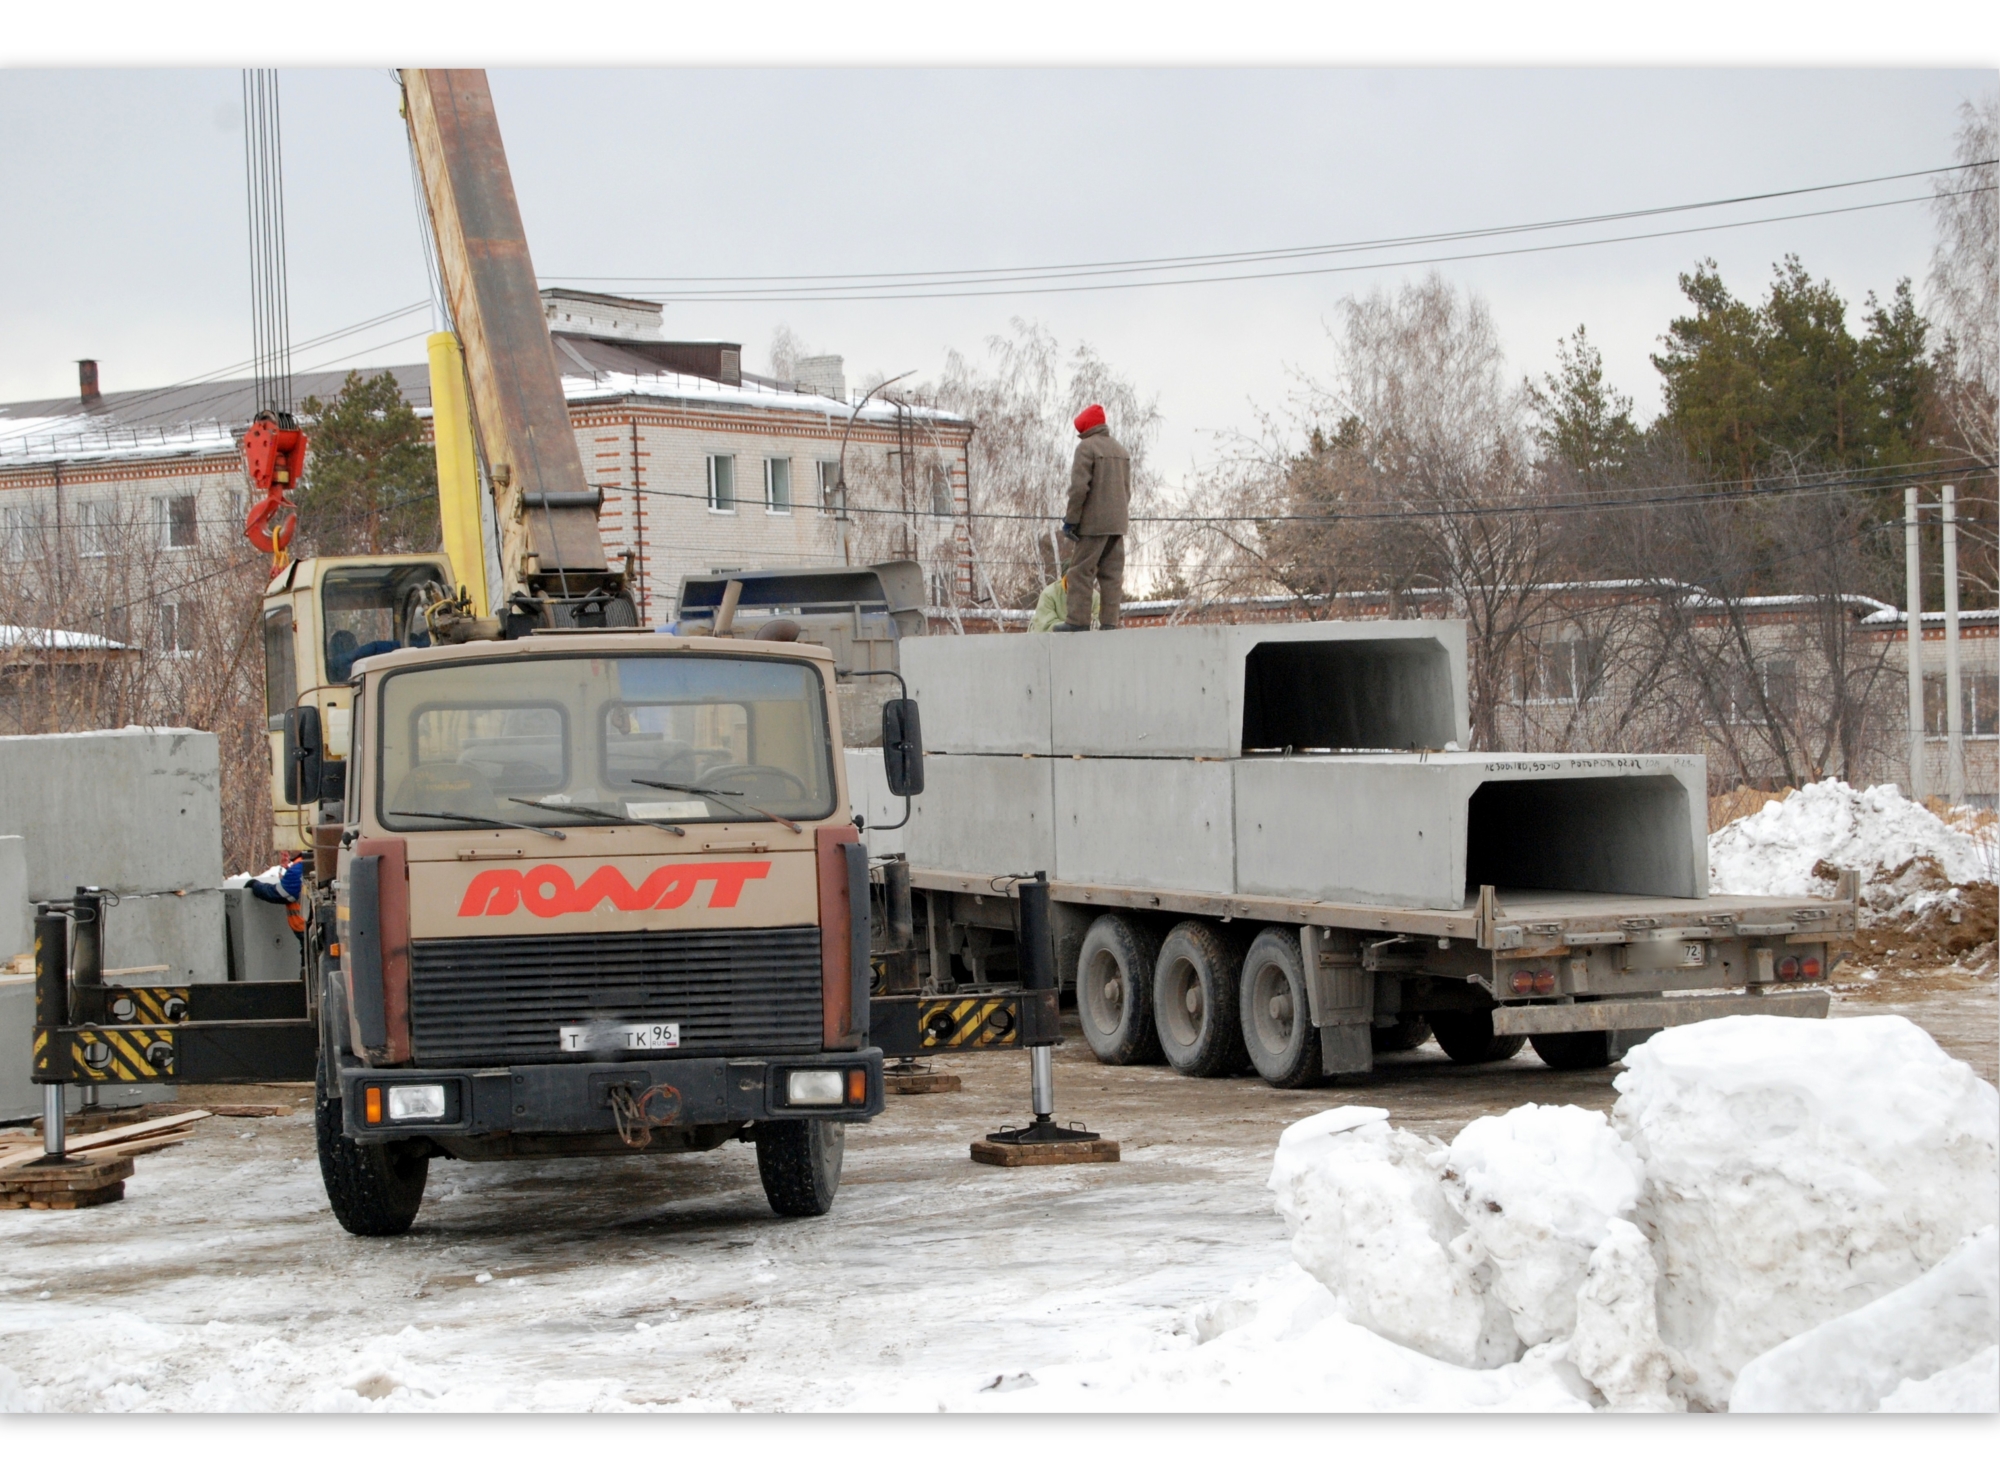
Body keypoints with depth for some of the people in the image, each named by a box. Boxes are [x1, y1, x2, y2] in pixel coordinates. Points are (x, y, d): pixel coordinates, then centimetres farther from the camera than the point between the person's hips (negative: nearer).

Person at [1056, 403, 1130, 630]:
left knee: (1081, 571, -5)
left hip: (1094, 523, -7)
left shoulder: (1086, 447, -7)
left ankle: (1078, 621, -9)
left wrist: (1071, 518, -9)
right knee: (1112, 573, 6)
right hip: (1118, 523, 7)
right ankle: (1109, 622, 2)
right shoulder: (1121, 452, 17)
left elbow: (1079, 487, -14)